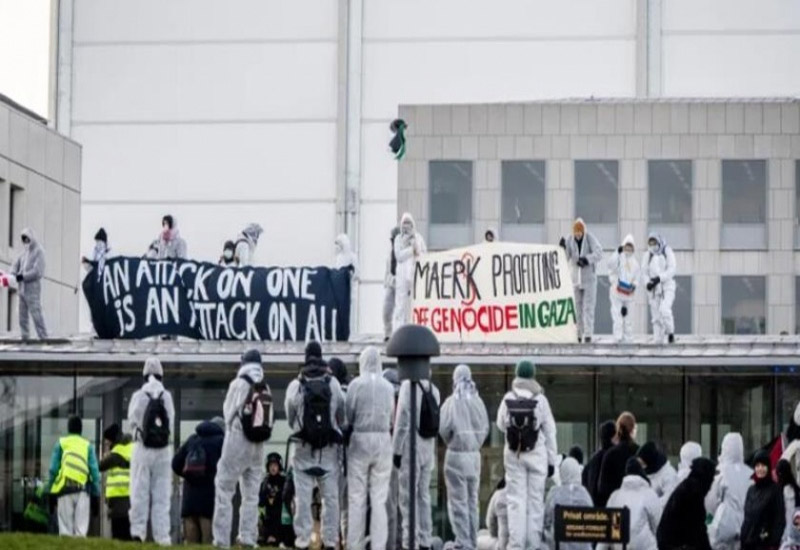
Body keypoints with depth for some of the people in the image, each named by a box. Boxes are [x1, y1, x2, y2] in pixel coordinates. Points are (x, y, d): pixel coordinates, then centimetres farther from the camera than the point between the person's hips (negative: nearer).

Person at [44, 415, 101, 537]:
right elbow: (94, 471, 4)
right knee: (81, 526, 0)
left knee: (65, 526, 0)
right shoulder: (88, 445, 11)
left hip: (65, 487, -1)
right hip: (83, 488, 1)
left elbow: (53, 469, 2)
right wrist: (96, 494, 7)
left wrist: (49, 490, 7)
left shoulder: (61, 443, 9)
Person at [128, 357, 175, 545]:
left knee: (140, 492, 3)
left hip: (142, 449, -1)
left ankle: (138, 531, -3)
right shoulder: (167, 396, -2)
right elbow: (171, 421, 5)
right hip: (163, 451, 1)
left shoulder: (138, 396, -6)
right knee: (162, 494, 4)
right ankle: (162, 535, 1)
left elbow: (132, 420, 4)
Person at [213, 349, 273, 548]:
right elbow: (269, 418, 5)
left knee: (224, 490, 0)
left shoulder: (239, 384, -11)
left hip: (238, 442, -5)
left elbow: (228, 413, -4)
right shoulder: (266, 390, 3)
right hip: (258, 444, 5)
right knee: (251, 494, 12)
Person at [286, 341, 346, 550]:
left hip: (304, 447, -1)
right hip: (329, 448, 1)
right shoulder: (333, 384, -6)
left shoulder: (295, 386, -7)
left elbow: (290, 418, 3)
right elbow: (342, 417, 0)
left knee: (303, 496, 3)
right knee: (330, 496, 7)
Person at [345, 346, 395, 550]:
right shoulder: (388, 387, 1)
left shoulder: (356, 384, -6)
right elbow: (392, 416, 2)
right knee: (379, 498, 4)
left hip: (360, 438, -2)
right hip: (383, 440, 2)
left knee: (357, 497, 3)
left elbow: (348, 414, -2)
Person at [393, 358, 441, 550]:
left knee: (408, 497, -2)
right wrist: (433, 451, 12)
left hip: (411, 447, -7)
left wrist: (397, 450, -9)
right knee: (424, 495, 14)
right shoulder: (433, 389, 6)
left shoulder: (408, 385, -15)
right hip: (429, 447, 7)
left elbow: (402, 420, -15)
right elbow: (437, 422, 6)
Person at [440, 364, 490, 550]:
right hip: (475, 455, 5)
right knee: (472, 501, 13)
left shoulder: (452, 402, -13)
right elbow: (485, 428, 3)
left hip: (457, 454, -5)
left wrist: (449, 441, 5)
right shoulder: (478, 401, 1)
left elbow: (444, 428, -14)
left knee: (458, 502, -1)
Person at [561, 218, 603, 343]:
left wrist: (587, 259, -36)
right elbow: (565, 258, -6)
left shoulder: (591, 239, -10)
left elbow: (599, 254, -21)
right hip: (575, 277, 3)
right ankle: (577, 334, 10)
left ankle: (588, 334, -8)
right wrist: (563, 248, -25)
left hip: (589, 277, -3)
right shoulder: (569, 240, -2)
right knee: (576, 307, 4)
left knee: (588, 307, -7)